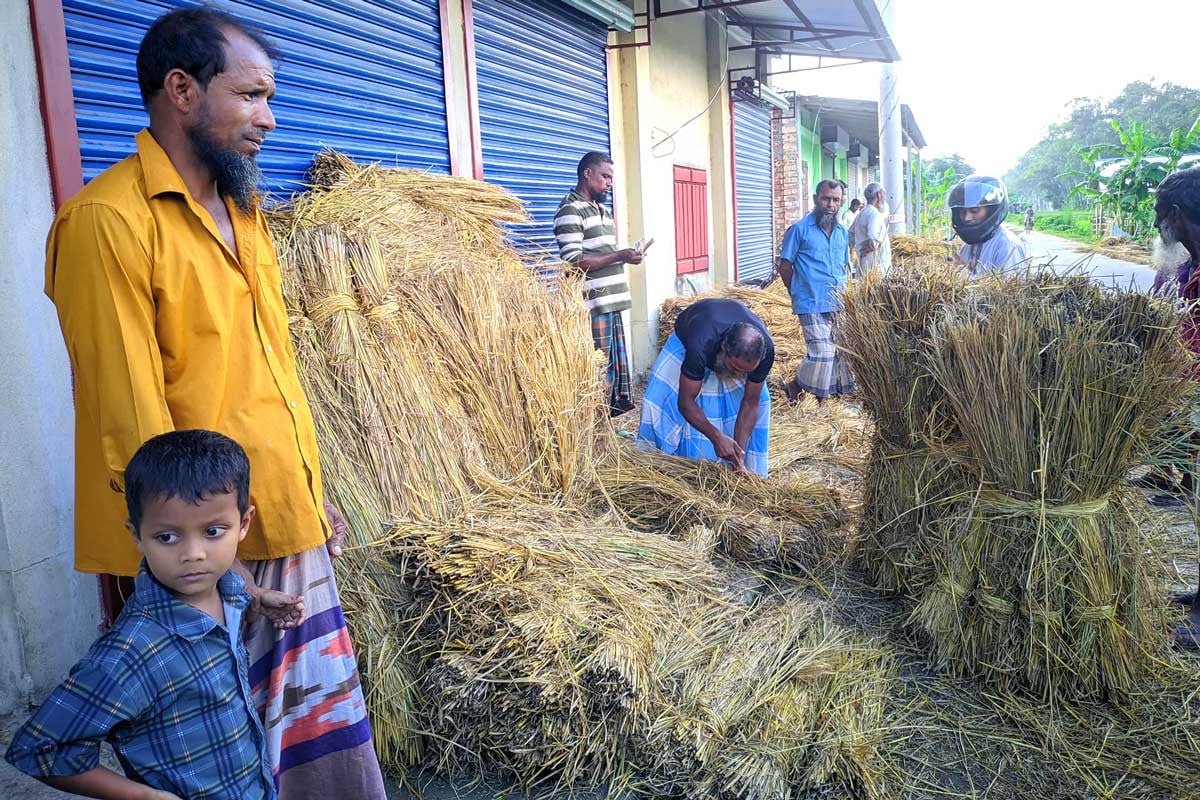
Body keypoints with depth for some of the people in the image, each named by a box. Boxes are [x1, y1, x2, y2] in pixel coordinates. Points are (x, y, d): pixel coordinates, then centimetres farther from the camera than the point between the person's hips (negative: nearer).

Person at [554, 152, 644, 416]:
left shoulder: (603, 211, 19)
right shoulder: (570, 211, -10)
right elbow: (573, 262, -18)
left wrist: (626, 256, 10)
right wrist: (619, 256, -19)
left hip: (611, 302, 9)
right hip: (592, 306, -9)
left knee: (616, 364, 13)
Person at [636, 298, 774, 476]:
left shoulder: (765, 349, -37)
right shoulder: (700, 346, -48)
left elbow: (750, 403, -27)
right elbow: (686, 402, -37)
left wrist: (738, 453, -34)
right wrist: (716, 437, -49)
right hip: (686, 338, -2)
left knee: (758, 400, -10)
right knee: (661, 398, -15)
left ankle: (748, 472, 4)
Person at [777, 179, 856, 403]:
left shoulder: (843, 233, 14)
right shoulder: (799, 229, -4)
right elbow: (785, 267, -1)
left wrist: (843, 293, 12)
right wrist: (800, 294, 3)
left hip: (839, 305, 6)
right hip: (812, 305, -6)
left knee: (839, 353, 6)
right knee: (822, 353, -13)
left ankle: (822, 399, 19)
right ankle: (795, 386, 10)